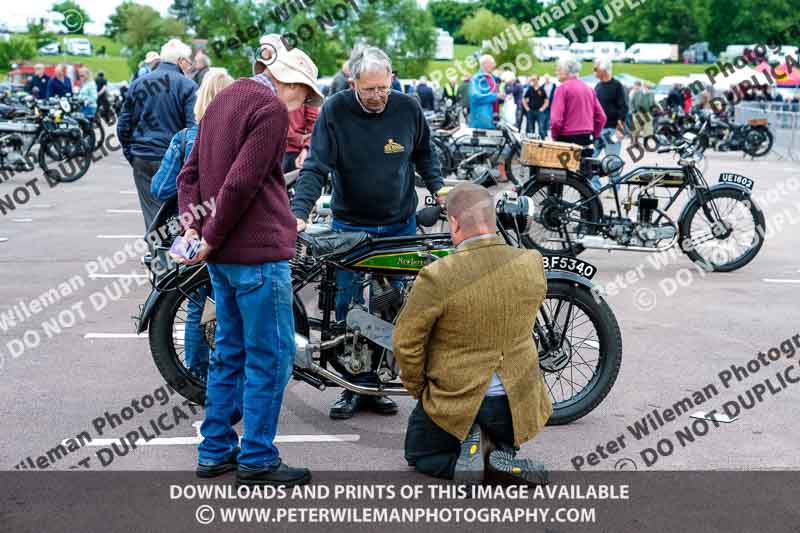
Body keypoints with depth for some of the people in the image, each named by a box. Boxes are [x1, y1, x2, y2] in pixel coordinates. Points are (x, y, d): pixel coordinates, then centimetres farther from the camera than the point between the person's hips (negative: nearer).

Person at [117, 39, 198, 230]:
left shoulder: (137, 84, 10)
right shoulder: (186, 85, -4)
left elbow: (123, 126, 11)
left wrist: (130, 154, 18)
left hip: (141, 161, 4)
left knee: (152, 215, 7)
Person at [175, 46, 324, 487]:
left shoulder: (225, 98, 17)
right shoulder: (271, 109, -13)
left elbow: (190, 172, 16)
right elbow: (241, 183, -20)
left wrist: (192, 223, 4)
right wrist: (211, 237, -12)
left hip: (222, 253, 9)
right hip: (257, 251, -9)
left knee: (230, 351, 17)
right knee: (270, 357, 0)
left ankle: (215, 451, 24)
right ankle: (257, 460, 7)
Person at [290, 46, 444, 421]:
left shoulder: (408, 109, -3)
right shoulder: (335, 110, -11)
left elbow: (424, 155, 14)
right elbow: (315, 168, -14)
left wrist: (439, 190, 2)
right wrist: (299, 213, -25)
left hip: (399, 226, 2)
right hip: (350, 227, -2)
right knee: (349, 309, 0)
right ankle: (352, 386, 12)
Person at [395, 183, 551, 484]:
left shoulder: (437, 276, -23)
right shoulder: (533, 264, -10)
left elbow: (406, 343, -13)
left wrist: (418, 389, 5)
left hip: (455, 402, -3)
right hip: (517, 403, 3)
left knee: (418, 454, 27)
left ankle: (467, 446, -3)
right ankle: (502, 451, 3)